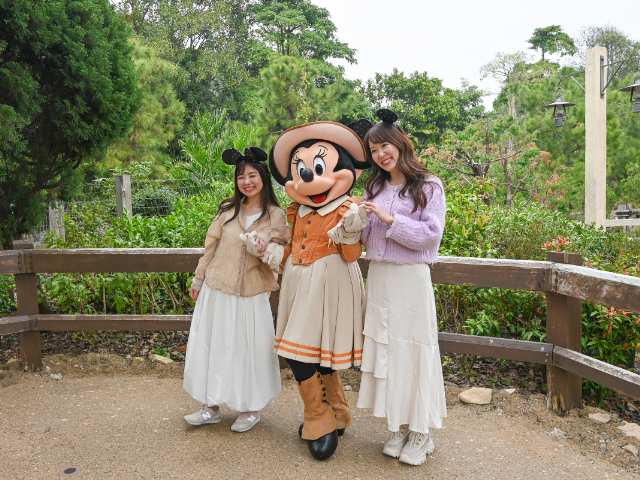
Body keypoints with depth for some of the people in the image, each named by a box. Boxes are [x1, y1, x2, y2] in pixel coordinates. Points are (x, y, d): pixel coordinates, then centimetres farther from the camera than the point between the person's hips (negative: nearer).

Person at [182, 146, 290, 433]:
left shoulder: (275, 216, -3)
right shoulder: (228, 210, 2)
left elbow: (281, 253, -2)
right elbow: (211, 246, 9)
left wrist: (265, 249, -24)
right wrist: (198, 280, 13)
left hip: (251, 295, -2)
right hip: (217, 291, 3)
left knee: (248, 348, 6)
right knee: (212, 345, 10)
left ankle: (250, 409, 25)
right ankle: (211, 406, 26)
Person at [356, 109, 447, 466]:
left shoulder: (428, 186, -2)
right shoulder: (375, 187, 12)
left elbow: (431, 235, -11)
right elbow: (367, 239, 13)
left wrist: (390, 220, -16)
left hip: (410, 277, -5)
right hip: (378, 276, 5)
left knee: (413, 349, 0)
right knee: (385, 348, 8)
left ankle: (421, 432, 16)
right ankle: (400, 427, 23)